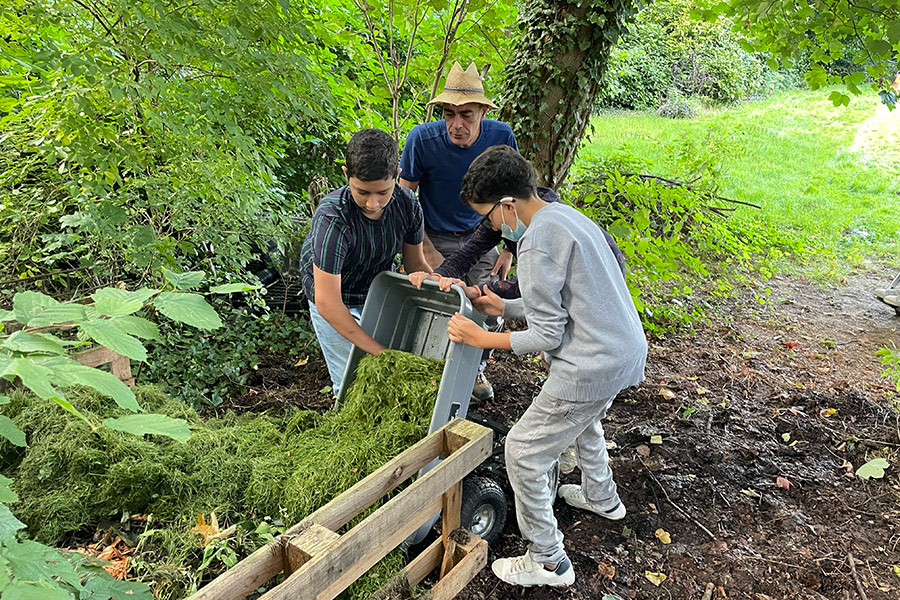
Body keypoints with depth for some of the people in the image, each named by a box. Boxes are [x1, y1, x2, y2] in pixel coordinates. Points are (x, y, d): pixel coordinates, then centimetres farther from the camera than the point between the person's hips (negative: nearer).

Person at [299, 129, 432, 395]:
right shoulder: (332, 218, -36)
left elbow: (415, 263, -3)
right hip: (337, 304, -4)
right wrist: (379, 351, -34)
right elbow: (327, 303, -35)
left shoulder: (407, 205, -20)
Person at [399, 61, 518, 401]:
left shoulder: (501, 137, -17)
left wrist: (508, 249, -4)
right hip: (435, 236, -2)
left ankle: (475, 369, 32)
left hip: (479, 235, 2)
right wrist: (428, 251, -16)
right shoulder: (422, 139, -24)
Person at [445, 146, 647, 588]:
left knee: (523, 452, 4)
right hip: (628, 350, 10)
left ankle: (548, 563, 19)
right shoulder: (564, 215, 10)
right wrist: (504, 308, 15)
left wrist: (482, 339, -10)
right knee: (582, 416, 37)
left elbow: (547, 336, -18)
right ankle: (601, 498, 59)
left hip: (593, 367, -10)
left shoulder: (537, 243, -21)